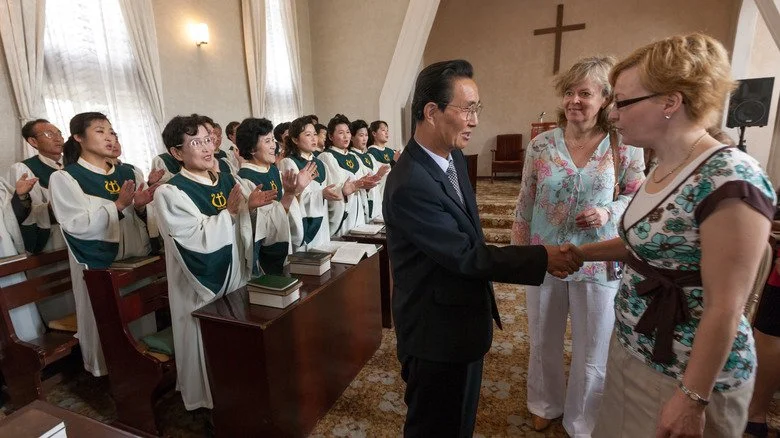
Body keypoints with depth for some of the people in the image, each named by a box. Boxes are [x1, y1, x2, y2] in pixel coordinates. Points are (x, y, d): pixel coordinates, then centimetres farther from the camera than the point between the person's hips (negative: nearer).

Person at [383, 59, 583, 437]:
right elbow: (466, 254, -24)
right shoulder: (409, 186, -29)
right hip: (437, 332, -8)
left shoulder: (454, 156, 1)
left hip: (463, 319, 9)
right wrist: (542, 258, -19)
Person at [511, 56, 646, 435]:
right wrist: (518, 252, 1)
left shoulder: (624, 146, -7)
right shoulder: (541, 145, -4)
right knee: (544, 341, 19)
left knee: (592, 353, 13)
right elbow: (525, 203, 0)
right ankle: (546, 404, 46)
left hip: (598, 262, -1)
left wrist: (609, 212, -19)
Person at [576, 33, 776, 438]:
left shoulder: (728, 178, -25)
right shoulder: (663, 168, 0)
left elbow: (724, 310, -23)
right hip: (632, 347, 8)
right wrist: (578, 252, 10)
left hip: (681, 372, -8)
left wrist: (692, 400, -18)